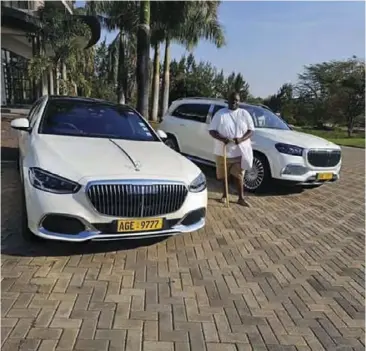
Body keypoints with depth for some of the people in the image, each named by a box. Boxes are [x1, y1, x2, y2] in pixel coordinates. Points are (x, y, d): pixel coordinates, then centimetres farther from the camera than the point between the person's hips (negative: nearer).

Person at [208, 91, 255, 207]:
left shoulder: (244, 114, 3)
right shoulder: (220, 114, -1)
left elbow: (251, 130, 3)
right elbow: (212, 130, -3)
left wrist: (241, 139, -17)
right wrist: (222, 138, -22)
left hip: (240, 151, 0)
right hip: (223, 151, 0)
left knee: (238, 175, 1)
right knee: (224, 175, 11)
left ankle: (241, 198, 11)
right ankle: (225, 195, 29)